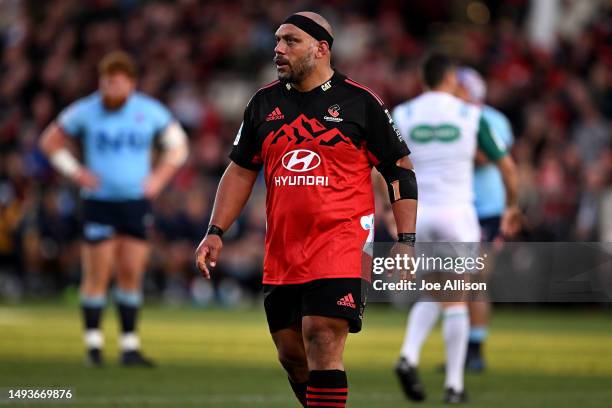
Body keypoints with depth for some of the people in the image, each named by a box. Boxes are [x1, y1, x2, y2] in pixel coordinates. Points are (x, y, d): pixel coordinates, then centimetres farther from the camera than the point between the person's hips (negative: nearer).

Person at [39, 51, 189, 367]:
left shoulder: (149, 111, -1)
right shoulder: (85, 111, -5)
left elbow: (177, 145, 14)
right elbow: (50, 141, 7)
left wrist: (158, 178, 2)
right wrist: (76, 172, -4)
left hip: (136, 202, 2)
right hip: (99, 201, -2)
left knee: (132, 273, 0)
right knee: (98, 275, -3)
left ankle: (129, 346, 7)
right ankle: (93, 343, 9)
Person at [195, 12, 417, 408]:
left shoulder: (360, 101, -1)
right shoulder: (264, 102, 12)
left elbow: (400, 170, 3)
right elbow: (241, 171, 19)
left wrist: (407, 241, -4)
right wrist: (215, 233, 10)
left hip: (339, 239, -5)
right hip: (281, 252, 5)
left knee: (322, 342, -16)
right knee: (292, 356, 7)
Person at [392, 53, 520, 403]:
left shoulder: (401, 116, 2)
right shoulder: (470, 116, 0)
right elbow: (506, 166, 5)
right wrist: (513, 205, 21)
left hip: (416, 215, 2)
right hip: (457, 214, -2)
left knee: (431, 295, 18)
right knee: (456, 300, 7)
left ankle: (409, 357, -6)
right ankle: (454, 385, 5)